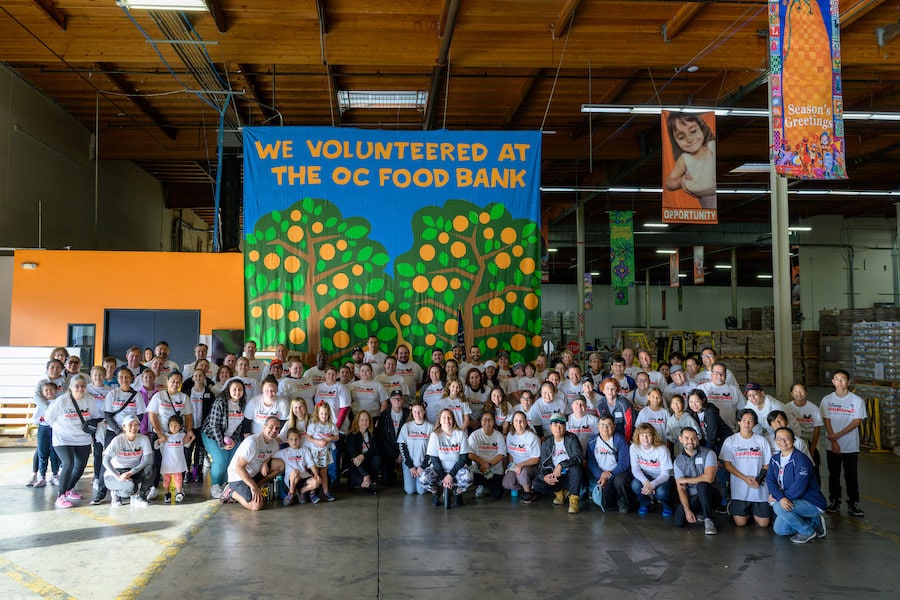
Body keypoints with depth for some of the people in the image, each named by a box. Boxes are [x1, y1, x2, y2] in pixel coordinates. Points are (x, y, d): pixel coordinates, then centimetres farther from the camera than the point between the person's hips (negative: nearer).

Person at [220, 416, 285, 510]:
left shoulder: (274, 443, 0)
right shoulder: (252, 442, -25)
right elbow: (239, 467, -26)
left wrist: (265, 463, -8)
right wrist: (253, 487, -28)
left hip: (254, 473, 8)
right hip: (238, 477, -8)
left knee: (280, 464, -6)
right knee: (257, 506, -25)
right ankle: (232, 493, 0)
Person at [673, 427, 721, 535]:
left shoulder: (708, 453, -10)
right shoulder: (678, 460, 0)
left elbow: (709, 478, -25)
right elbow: (681, 489, -4)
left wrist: (685, 480, -12)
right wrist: (687, 510, -18)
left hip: (710, 494, -3)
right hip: (692, 497, 4)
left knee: (702, 485, -36)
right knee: (679, 521, -20)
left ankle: (708, 520, -21)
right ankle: (699, 513, 12)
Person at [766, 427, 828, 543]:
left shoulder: (800, 459, -20)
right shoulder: (774, 459, 3)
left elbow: (799, 487, -27)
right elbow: (770, 480, -6)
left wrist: (776, 497, -20)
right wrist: (781, 498, -26)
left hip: (813, 503, -8)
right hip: (790, 502, 8)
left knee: (778, 507, -29)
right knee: (779, 530, 5)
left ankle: (808, 531, -6)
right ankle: (813, 522, 20)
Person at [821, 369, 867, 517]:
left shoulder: (857, 400, -5)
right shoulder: (827, 400, 0)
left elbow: (857, 422, -8)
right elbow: (827, 421, -2)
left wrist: (838, 435, -14)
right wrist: (833, 442, -9)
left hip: (851, 446, -1)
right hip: (832, 445, 2)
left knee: (851, 476, 4)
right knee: (833, 475, 10)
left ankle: (853, 504, 15)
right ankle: (834, 502, 21)